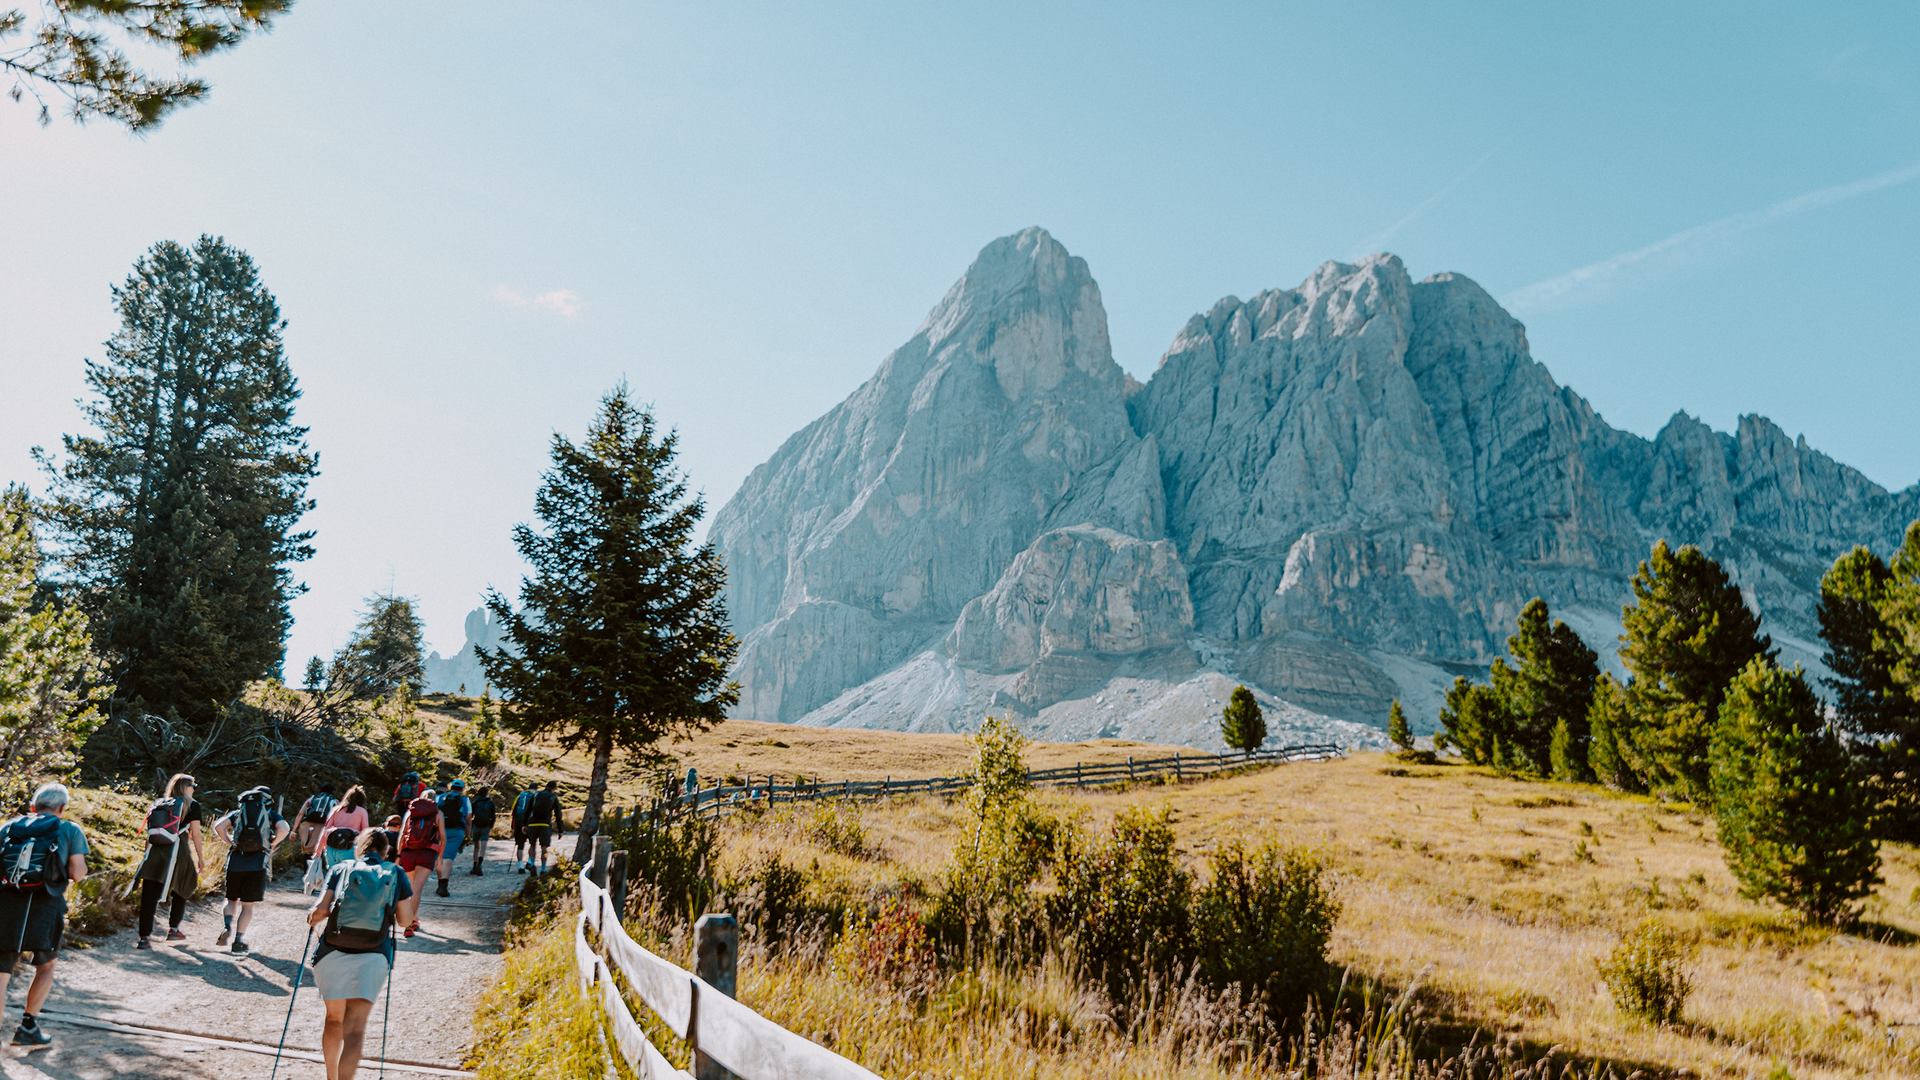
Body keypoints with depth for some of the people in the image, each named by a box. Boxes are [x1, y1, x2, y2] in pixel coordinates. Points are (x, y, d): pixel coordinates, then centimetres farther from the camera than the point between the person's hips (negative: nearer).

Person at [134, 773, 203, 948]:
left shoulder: (159, 804, 15)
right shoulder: (192, 806, 3)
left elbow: (149, 834, 14)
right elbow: (196, 835, -2)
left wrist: (146, 854, 21)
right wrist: (200, 857, 4)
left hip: (154, 853, 3)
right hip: (178, 853, -3)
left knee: (149, 896, -1)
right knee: (182, 891, 18)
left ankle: (145, 936, -8)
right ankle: (173, 930, 22)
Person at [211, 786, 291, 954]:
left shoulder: (237, 812, 17)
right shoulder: (272, 814, 13)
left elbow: (219, 826, 0)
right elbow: (284, 829, -8)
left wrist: (230, 842, 11)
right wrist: (271, 845, 6)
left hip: (235, 860, 2)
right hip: (257, 862, -1)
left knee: (232, 900, 18)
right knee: (248, 905, 7)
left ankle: (228, 926, -7)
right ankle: (239, 940, 4)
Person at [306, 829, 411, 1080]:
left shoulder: (341, 869, 9)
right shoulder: (396, 874, 9)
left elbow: (320, 910, -2)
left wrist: (312, 917, 20)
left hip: (333, 953, 1)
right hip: (374, 956, -1)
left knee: (334, 1019, 20)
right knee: (355, 1026, -6)